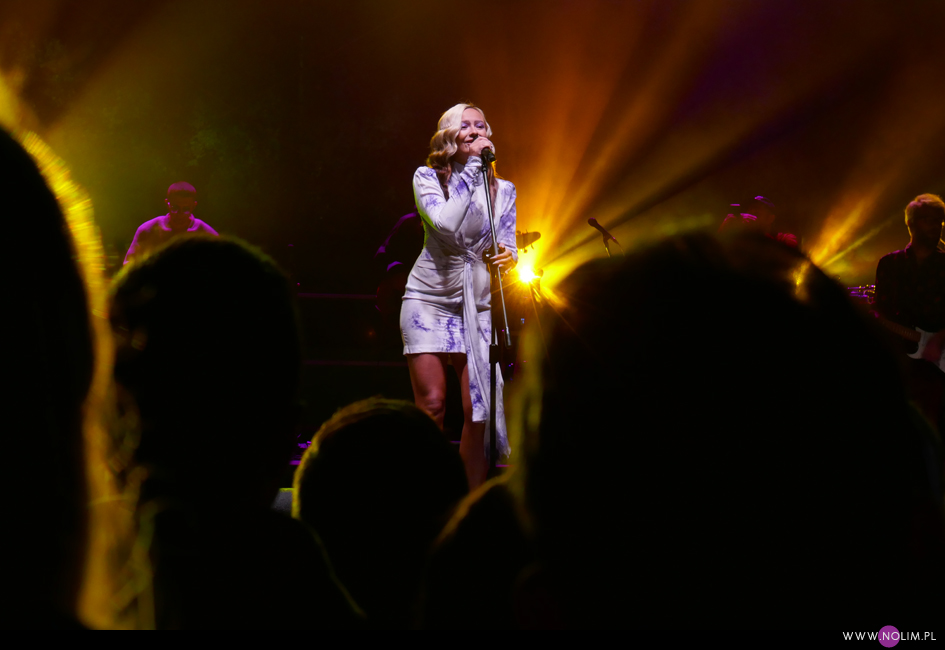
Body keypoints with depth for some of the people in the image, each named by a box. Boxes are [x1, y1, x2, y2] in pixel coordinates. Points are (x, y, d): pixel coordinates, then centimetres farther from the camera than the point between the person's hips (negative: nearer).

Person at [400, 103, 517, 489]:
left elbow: (508, 248, 5)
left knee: (479, 410, -4)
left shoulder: (502, 190, 9)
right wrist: (472, 167, -17)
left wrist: (508, 258, -19)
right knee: (431, 404, -10)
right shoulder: (427, 178, -1)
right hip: (429, 300, -3)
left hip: (477, 305, 3)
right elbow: (446, 223, -20)